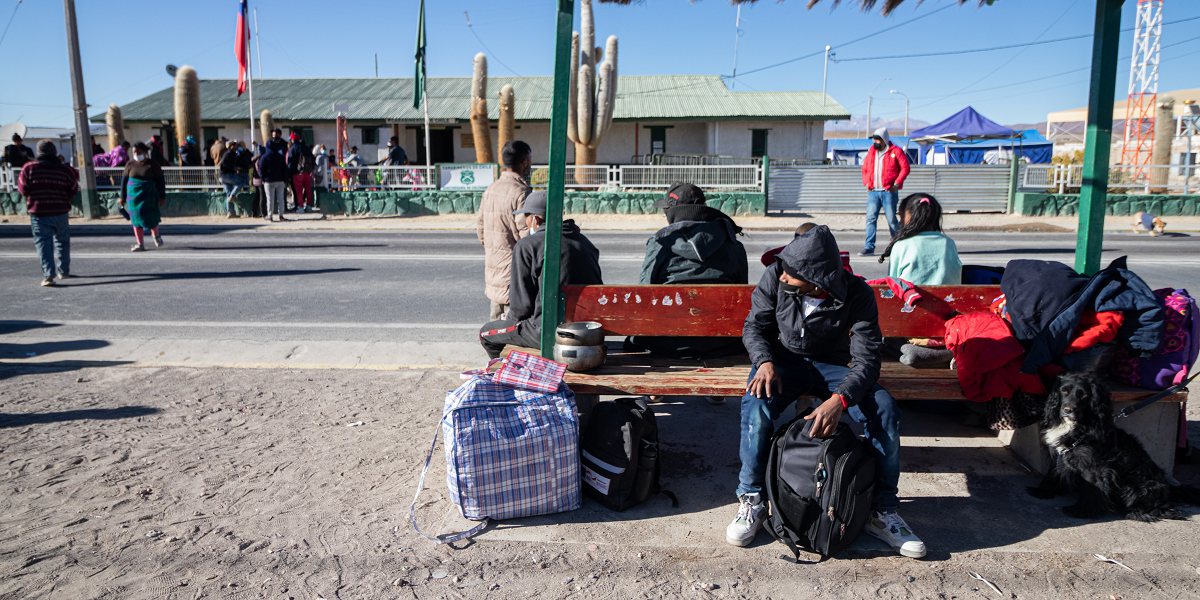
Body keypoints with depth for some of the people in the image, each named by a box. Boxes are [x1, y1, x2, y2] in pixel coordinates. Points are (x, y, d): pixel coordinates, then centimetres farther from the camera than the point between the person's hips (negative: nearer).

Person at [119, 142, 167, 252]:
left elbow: (160, 181, -3)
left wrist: (162, 197, -7)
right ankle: (140, 244, 10)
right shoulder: (130, 165, 4)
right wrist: (123, 197, 10)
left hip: (149, 195, -3)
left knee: (150, 217, -6)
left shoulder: (152, 165, -4)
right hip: (133, 195, 3)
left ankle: (156, 236, 24)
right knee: (136, 219, 4)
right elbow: (124, 180, 11)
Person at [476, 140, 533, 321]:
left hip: (492, 270, 8)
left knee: (496, 321, 16)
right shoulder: (521, 193, -16)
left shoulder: (490, 189, 10)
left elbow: (480, 229, 16)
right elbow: (527, 235, -20)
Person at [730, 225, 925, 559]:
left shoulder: (857, 294, -22)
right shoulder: (775, 277, -18)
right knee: (756, 406, -33)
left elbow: (867, 360, -23)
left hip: (833, 365, 0)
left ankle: (882, 510, -6)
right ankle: (751, 500, -13)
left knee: (885, 411, -24)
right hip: (784, 359, 0)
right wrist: (765, 361, -26)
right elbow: (755, 325, -5)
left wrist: (839, 399, -42)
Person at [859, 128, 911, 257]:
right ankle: (869, 247, -5)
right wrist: (866, 183, 7)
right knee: (870, 218, -6)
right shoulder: (871, 152, 14)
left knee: (891, 220, 0)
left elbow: (905, 168, -1)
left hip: (889, 192, -4)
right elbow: (864, 169, 22)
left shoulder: (896, 152, 0)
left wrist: (897, 184, -10)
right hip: (873, 192, 4)